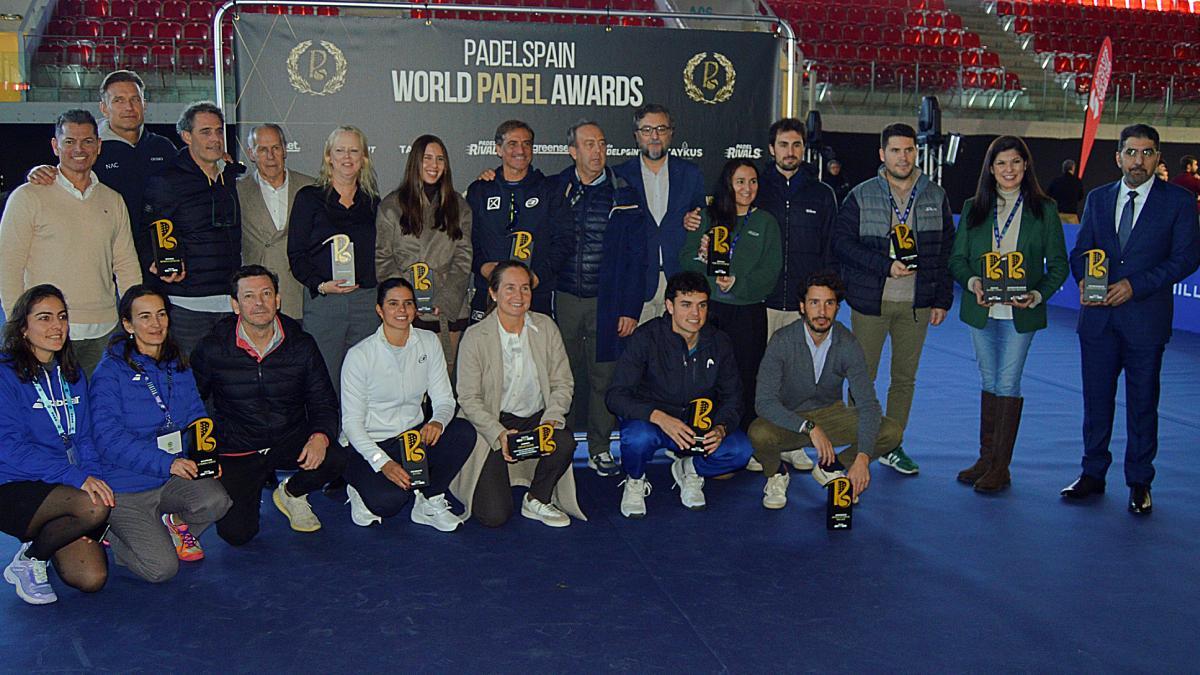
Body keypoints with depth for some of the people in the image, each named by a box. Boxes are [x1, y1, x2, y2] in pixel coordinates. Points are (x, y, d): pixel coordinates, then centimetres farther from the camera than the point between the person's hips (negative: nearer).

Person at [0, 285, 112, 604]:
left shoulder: (72, 375, 12)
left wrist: (93, 476, -7)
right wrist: (76, 476, -26)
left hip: (63, 492, 6)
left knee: (91, 579, -14)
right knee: (95, 508, -33)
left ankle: (42, 539, 18)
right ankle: (28, 562, -5)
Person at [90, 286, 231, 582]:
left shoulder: (178, 366, 8)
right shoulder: (110, 372, -11)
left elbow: (196, 416, 9)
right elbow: (109, 438, -18)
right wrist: (166, 463, -27)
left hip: (175, 479, 5)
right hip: (127, 487, -5)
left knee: (216, 500, -27)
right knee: (161, 568, -17)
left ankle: (176, 524, 8)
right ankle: (115, 530, 14)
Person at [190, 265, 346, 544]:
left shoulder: (301, 345, -4)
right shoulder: (212, 349, -8)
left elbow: (324, 403, 1)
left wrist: (321, 436, -21)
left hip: (291, 441, 2)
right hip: (236, 450, -1)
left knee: (334, 459, -29)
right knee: (236, 533, -17)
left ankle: (291, 494, 8)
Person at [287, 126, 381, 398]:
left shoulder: (373, 202, 15)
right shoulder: (309, 198, 6)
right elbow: (296, 254, 1)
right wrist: (320, 284, -14)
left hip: (367, 301, 3)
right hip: (323, 301, -3)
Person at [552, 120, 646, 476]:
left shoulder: (623, 195, 2)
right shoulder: (554, 189, 4)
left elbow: (636, 256, 2)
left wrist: (630, 309, -3)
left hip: (607, 301, 0)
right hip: (563, 298, 0)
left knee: (603, 376, 5)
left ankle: (600, 448, 18)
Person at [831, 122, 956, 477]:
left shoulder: (935, 196, 6)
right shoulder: (861, 196, -2)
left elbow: (946, 251, 9)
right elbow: (842, 242, -7)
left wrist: (942, 300, 3)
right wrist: (886, 265, -17)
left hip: (916, 303, 3)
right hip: (870, 301, -3)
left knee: (905, 378, 9)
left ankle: (892, 445, 21)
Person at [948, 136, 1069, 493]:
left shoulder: (1044, 209, 1)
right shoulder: (974, 208, 6)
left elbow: (1058, 264, 2)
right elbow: (957, 258, 5)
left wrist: (1038, 295, -15)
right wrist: (972, 282, -15)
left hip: (1020, 313, -3)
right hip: (981, 310, 3)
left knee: (1007, 383, -3)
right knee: (989, 382, 10)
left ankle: (1000, 467, 4)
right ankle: (986, 457, 19)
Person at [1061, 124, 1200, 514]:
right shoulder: (1098, 199, 10)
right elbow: (1081, 250, 13)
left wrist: (1135, 285, -16)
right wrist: (1085, 280, -9)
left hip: (1145, 317, -3)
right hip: (1098, 316, 3)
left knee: (1142, 402, 6)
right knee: (1096, 398, 10)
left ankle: (1139, 483, 17)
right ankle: (1093, 474, 23)